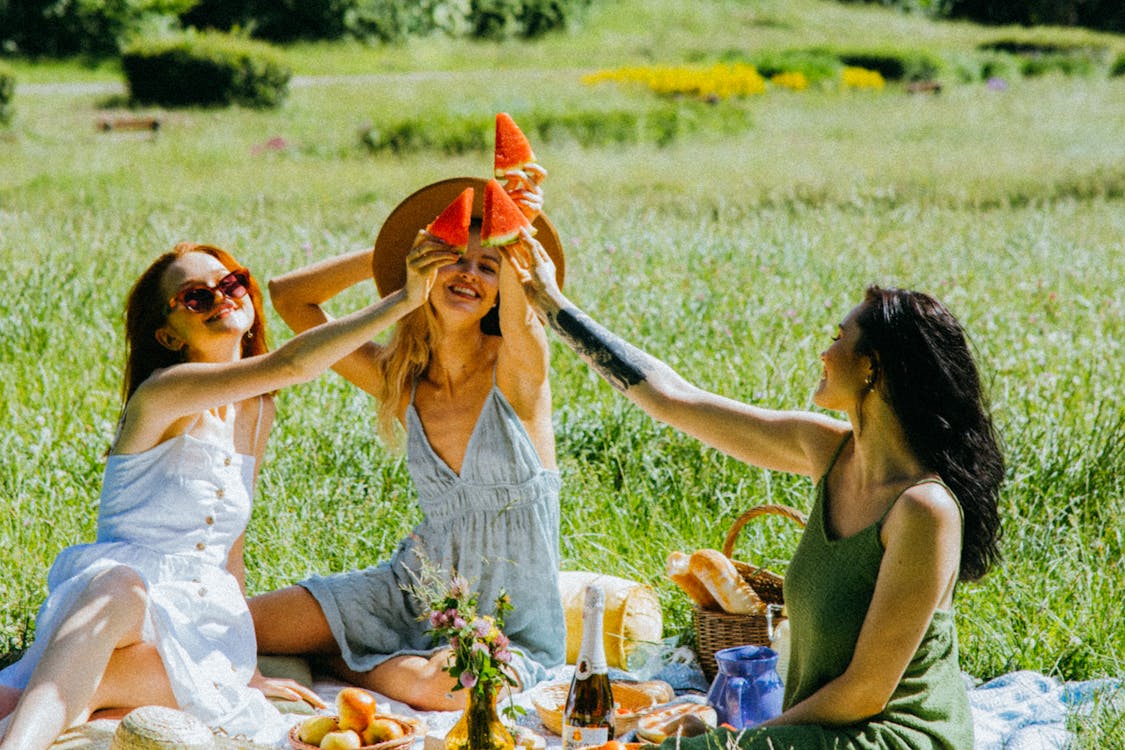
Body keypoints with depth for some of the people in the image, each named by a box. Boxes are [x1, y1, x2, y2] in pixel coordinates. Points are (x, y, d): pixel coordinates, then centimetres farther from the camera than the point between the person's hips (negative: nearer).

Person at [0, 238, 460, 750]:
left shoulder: (256, 410, 16)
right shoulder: (163, 394, -9)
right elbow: (290, 363, -26)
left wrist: (243, 667, 21)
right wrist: (405, 299, -27)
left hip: (200, 628, 5)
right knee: (121, 589, -45)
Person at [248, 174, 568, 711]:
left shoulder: (516, 368, -11)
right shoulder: (399, 381, 2)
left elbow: (517, 314, -36)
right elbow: (287, 295, 6)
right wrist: (387, 255, 1)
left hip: (512, 626, -3)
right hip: (416, 587, 3)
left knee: (431, 684, -35)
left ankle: (337, 663, -4)